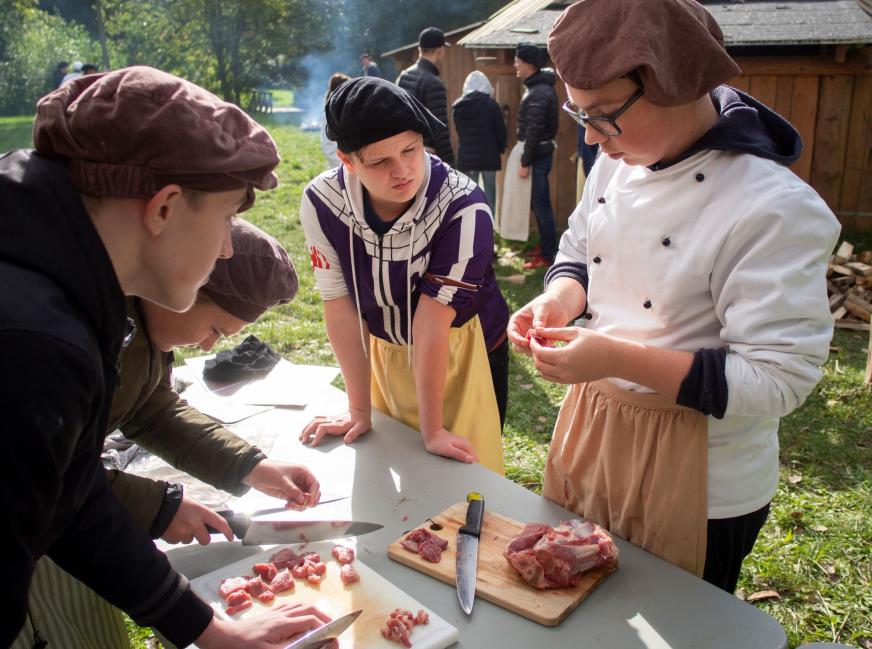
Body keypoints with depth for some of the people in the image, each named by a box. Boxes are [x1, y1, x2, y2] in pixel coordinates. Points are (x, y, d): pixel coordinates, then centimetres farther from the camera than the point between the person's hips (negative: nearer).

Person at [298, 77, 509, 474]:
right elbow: (341, 306, -15)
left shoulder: (463, 207, -30)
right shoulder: (322, 203, -20)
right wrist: (360, 410, -8)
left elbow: (433, 319, -28)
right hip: (384, 351, 3)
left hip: (464, 350, -3)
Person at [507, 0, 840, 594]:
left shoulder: (776, 210, -26)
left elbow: (777, 379, -25)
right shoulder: (619, 161, -4)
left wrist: (618, 359, -32)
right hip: (591, 426, 7)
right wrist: (558, 301, -12)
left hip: (699, 487, -6)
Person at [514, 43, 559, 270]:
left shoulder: (538, 93, -18)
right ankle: (545, 249, 26)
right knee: (538, 204, 16)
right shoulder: (538, 87, 14)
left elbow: (533, 131, -21)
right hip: (540, 154, 10)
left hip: (538, 156, -10)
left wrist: (525, 163, -19)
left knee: (541, 205, -5)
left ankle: (548, 255, 2)